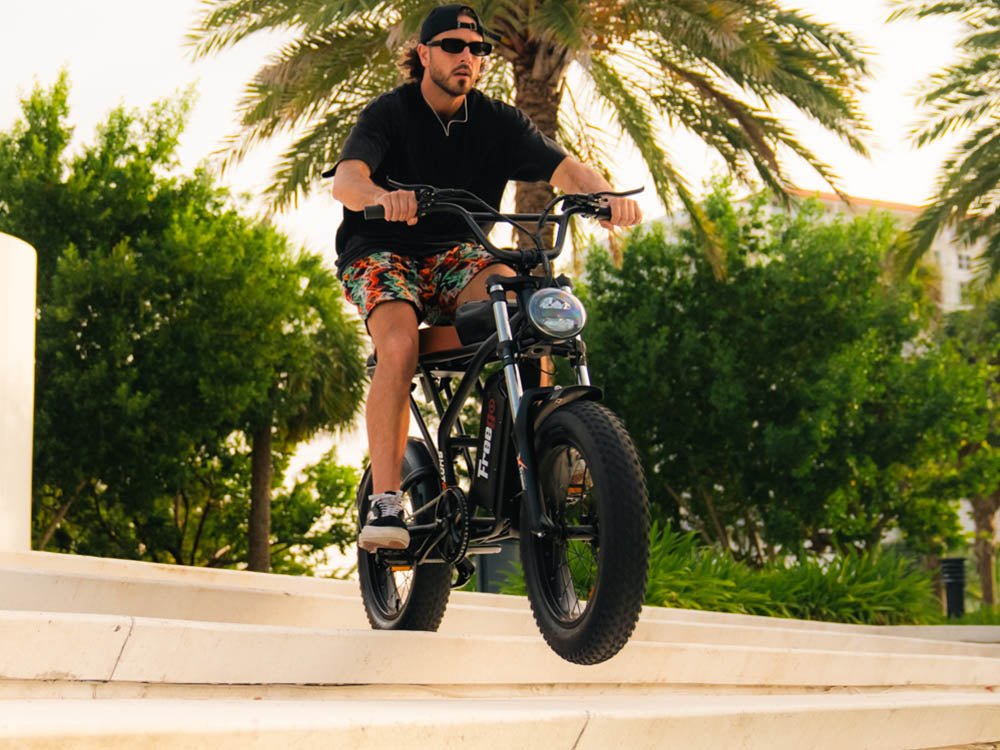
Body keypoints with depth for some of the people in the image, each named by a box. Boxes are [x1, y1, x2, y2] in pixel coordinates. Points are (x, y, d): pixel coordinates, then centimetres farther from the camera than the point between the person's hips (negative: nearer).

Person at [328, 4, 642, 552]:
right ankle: (384, 503, -33)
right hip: (381, 254, -3)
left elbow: (563, 168, -12)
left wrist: (604, 194, -36)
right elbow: (345, 180, -26)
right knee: (399, 345, -34)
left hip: (457, 257, 3)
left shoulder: (497, 122, 2)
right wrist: (382, 196, -51)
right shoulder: (390, 113, -8)